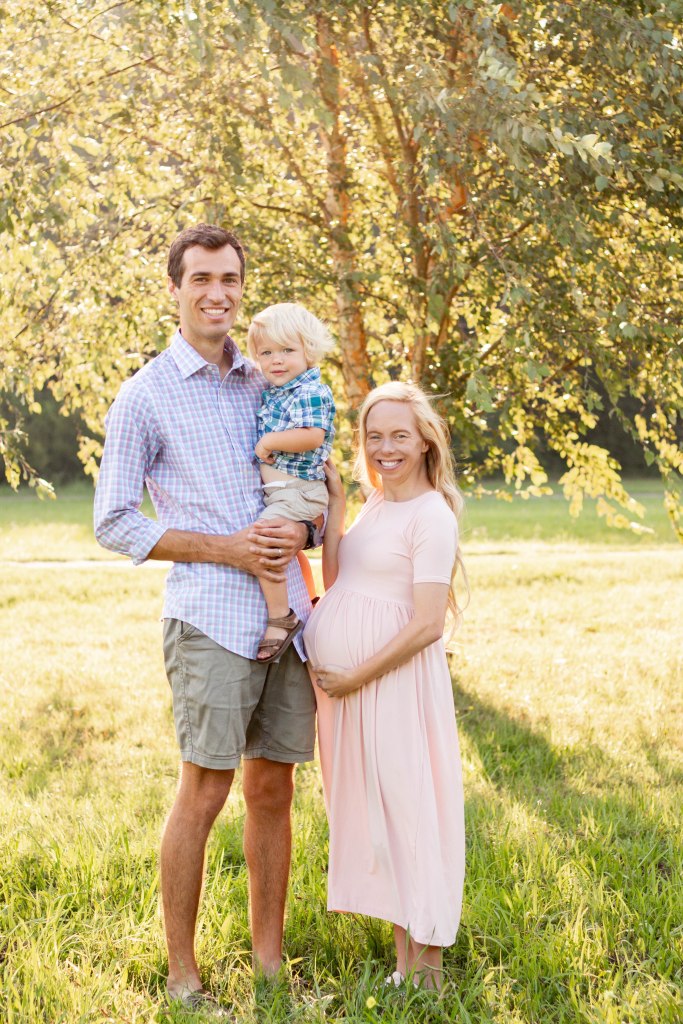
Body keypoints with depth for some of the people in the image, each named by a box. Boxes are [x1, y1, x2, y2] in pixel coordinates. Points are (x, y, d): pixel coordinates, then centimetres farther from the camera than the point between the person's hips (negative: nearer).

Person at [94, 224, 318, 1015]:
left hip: (285, 614, 5)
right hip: (210, 618, -5)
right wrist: (226, 548, -12)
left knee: (273, 788, 9)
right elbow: (114, 521, -3)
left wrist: (298, 531, -4)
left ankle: (269, 964, 20)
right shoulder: (144, 396, -1)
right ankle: (182, 975, 7)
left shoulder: (268, 385, 14)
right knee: (203, 793, -5)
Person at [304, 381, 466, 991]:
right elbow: (335, 581, 5)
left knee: (405, 811, -1)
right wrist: (335, 504, 2)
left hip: (391, 680, -8)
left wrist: (356, 678, -16)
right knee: (371, 813, 12)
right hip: (344, 681, 8)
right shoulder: (375, 506, 14)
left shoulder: (432, 515, -11)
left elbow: (427, 625, -16)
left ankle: (426, 973, 9)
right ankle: (405, 961, 23)